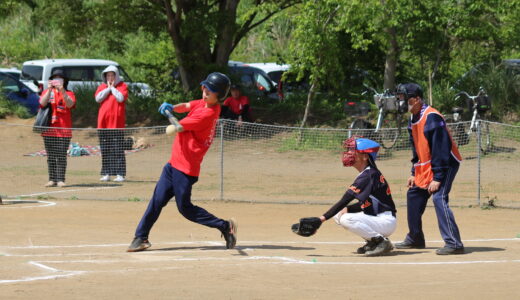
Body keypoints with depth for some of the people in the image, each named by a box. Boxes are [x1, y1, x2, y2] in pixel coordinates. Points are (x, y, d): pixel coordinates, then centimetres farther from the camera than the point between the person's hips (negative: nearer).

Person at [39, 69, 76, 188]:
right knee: (51, 156, 3)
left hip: (64, 130, -2)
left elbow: (70, 104, -12)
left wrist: (62, 91, -23)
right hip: (49, 129, 2)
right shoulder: (47, 92, 12)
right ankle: (52, 179, 6)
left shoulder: (69, 93, 8)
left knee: (61, 156, -5)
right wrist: (49, 89, -17)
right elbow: (42, 103, -8)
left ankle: (60, 180, -6)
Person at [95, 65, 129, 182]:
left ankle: (120, 174, -6)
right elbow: (98, 98, -2)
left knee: (118, 149, -6)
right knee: (105, 150, 5)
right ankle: (106, 173, 8)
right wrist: (108, 88, -2)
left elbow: (121, 98, -12)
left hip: (117, 123, -4)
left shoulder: (122, 86, 5)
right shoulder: (102, 87, 14)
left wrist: (113, 88, -3)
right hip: (103, 122, 4)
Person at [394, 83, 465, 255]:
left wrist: (437, 178, -26)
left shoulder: (432, 118, -22)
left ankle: (454, 244, -25)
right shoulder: (413, 119, 7)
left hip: (446, 163, -10)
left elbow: (440, 149, -25)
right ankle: (415, 239, 30)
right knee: (413, 195, 16)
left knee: (439, 198, -23)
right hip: (425, 166, 10)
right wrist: (414, 173, 15)